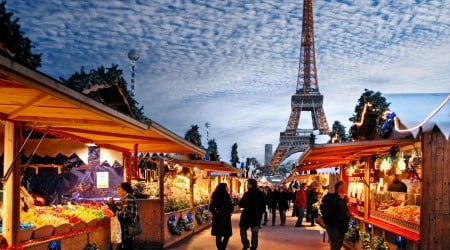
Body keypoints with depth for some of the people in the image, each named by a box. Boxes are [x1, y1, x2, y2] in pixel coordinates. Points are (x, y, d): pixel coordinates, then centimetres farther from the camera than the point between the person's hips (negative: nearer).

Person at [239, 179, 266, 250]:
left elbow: (241, 205, -15)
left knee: (243, 229, 12)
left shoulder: (247, 194, -18)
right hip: (257, 216, 5)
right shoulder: (261, 194, 3)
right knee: (255, 232, 11)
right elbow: (264, 205, 10)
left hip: (247, 215, -5)